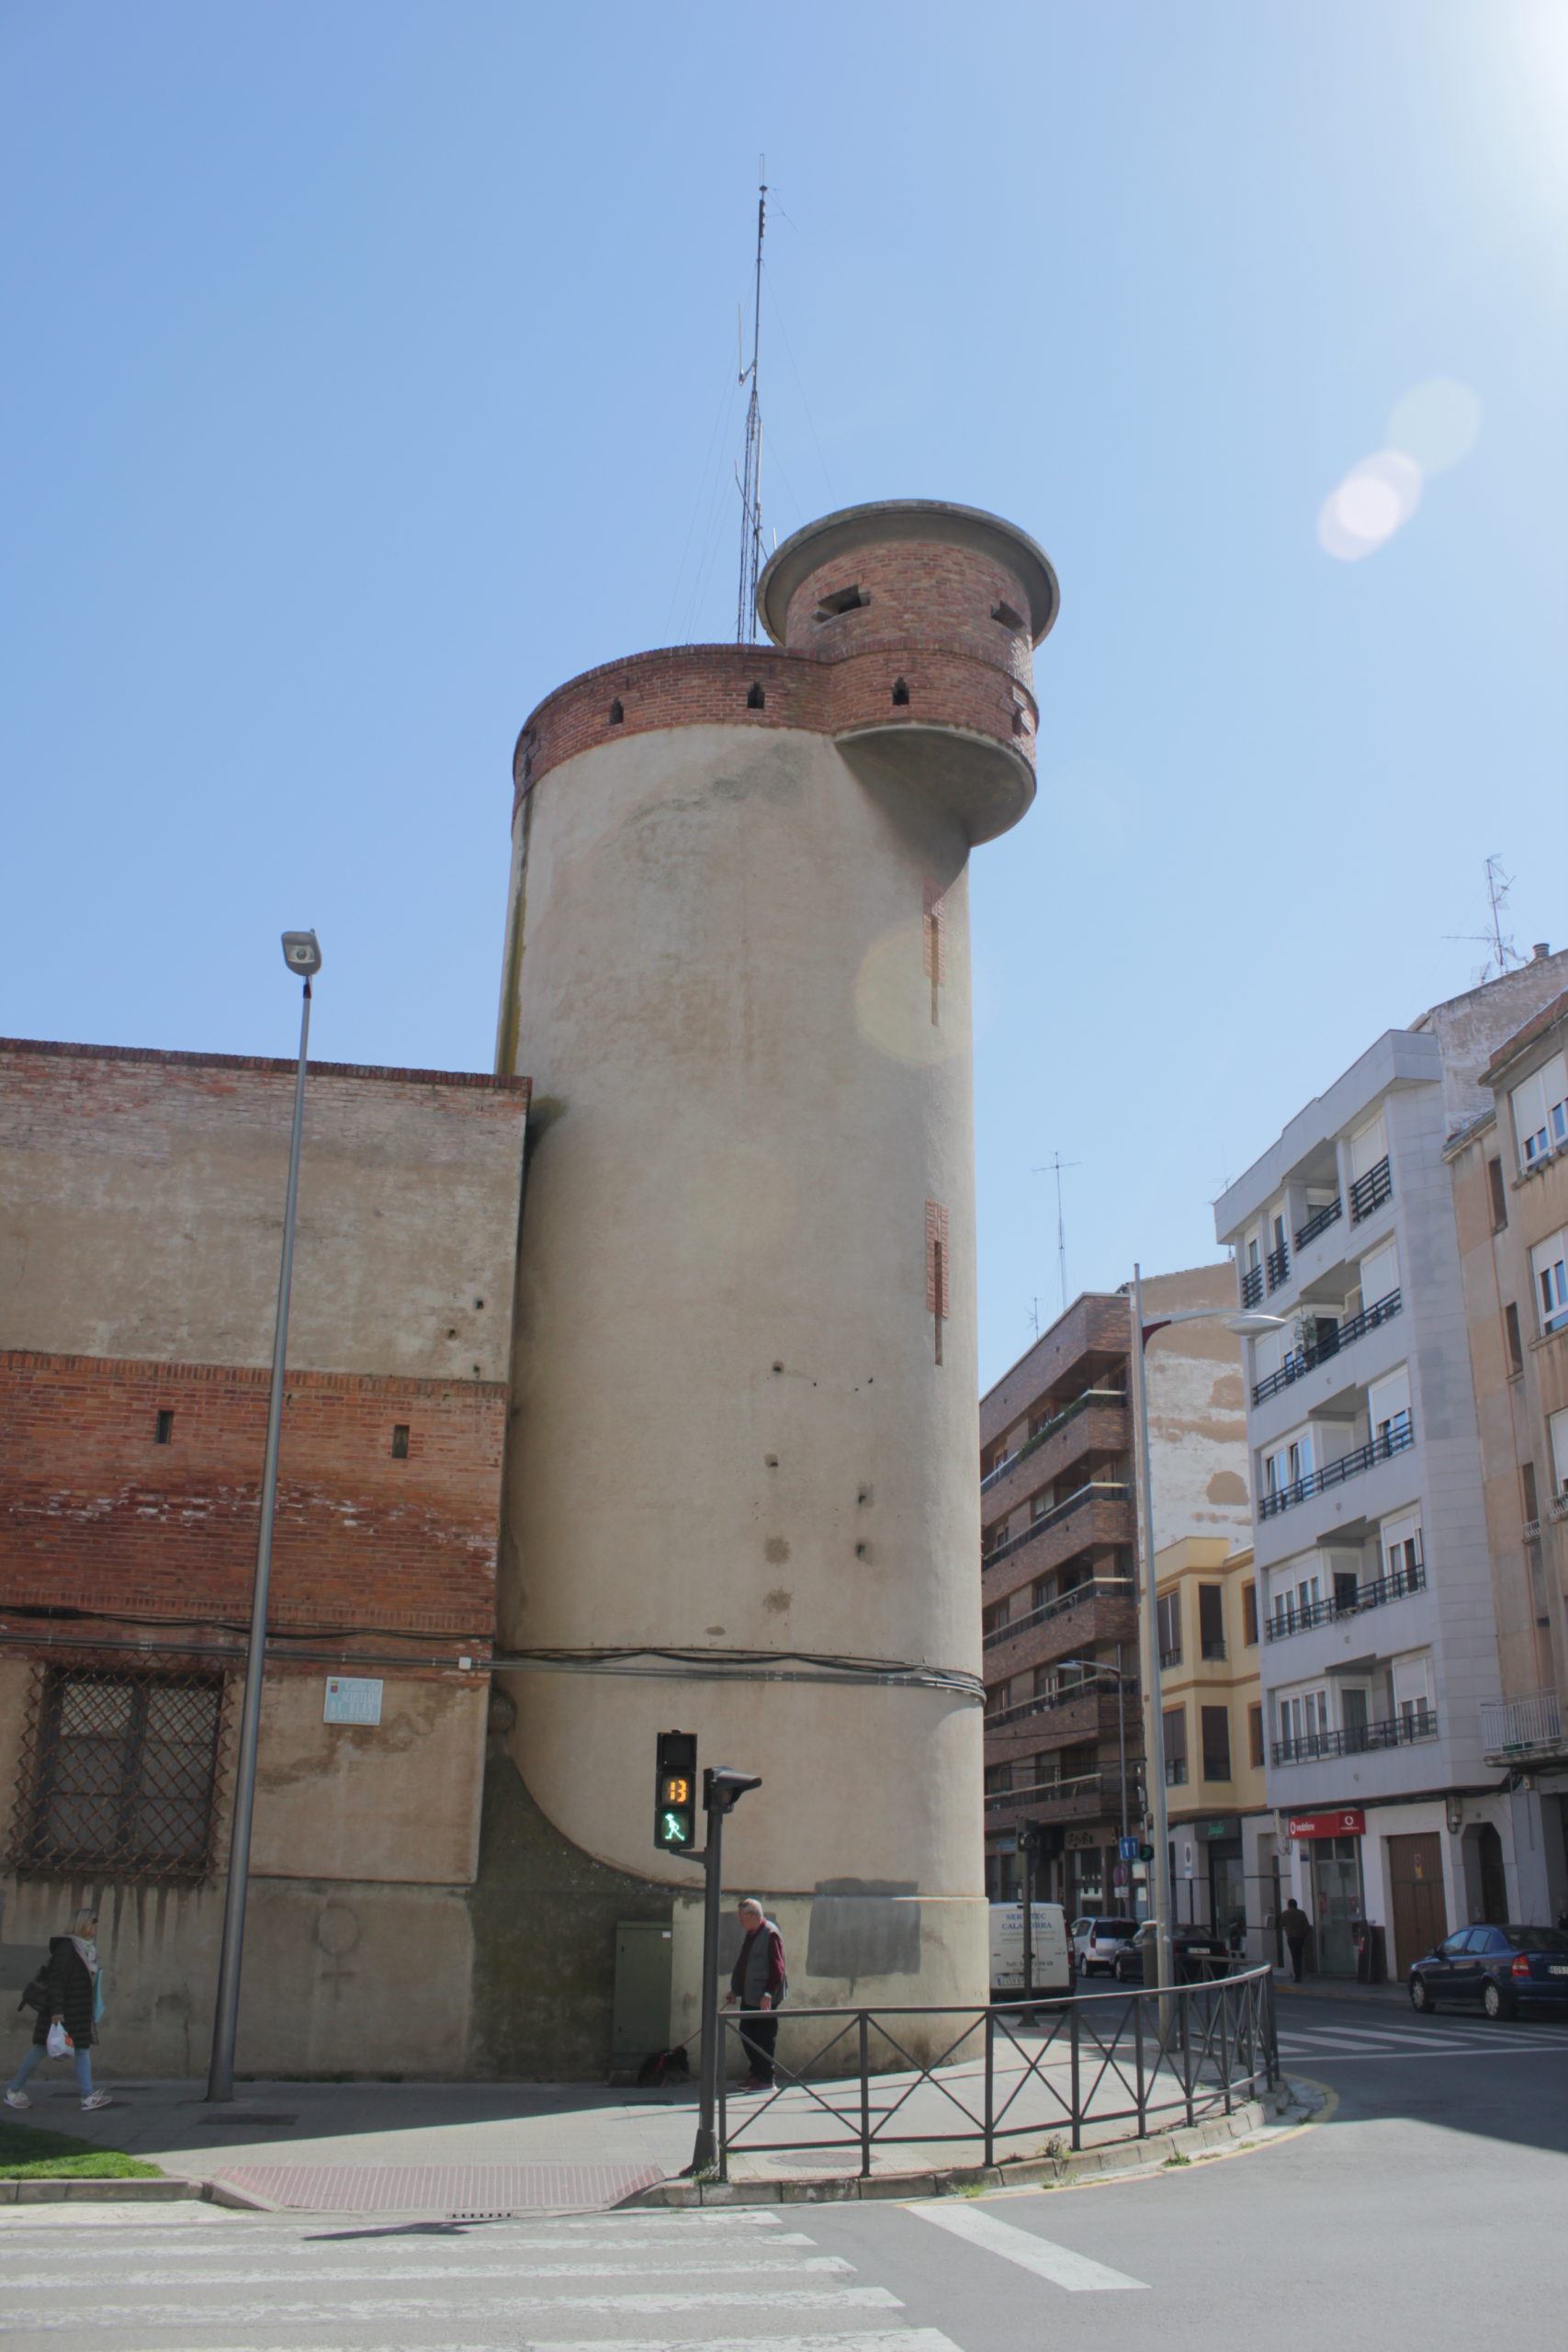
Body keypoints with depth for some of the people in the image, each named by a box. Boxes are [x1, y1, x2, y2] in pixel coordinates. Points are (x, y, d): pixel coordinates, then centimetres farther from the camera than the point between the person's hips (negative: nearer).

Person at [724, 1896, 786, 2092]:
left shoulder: (771, 1934, -15)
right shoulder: (748, 1933, 13)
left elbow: (777, 1968, -18)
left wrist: (768, 1993, -23)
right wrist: (734, 1990, 20)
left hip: (764, 1998, -9)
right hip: (748, 1995, 9)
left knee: (765, 2038, -2)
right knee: (747, 2034, 12)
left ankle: (766, 2079, 7)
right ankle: (756, 2074, 24)